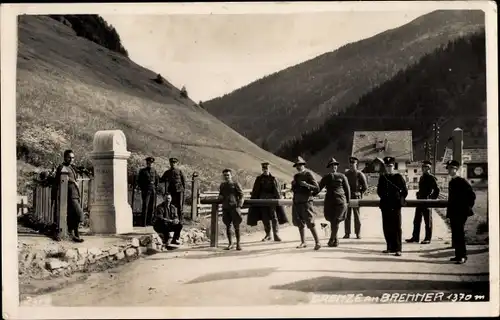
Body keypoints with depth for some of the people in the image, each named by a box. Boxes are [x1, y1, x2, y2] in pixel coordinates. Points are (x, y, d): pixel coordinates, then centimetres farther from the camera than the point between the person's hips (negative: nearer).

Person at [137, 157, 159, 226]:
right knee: (145, 206, -11)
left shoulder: (154, 170, 12)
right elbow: (139, 181, 3)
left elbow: (157, 179, 20)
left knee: (151, 207, 6)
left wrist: (155, 187, 9)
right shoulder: (142, 171, 2)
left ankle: (149, 222, 13)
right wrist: (142, 188, -3)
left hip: (153, 190, 4)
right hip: (146, 191, -4)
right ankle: (144, 222, -12)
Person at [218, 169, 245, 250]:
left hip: (234, 207, -4)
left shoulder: (235, 184, 1)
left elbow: (241, 195, -1)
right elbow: (220, 195, 28)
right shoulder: (222, 185, 15)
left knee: (236, 226, -3)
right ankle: (230, 244, 14)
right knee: (228, 226, 5)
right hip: (225, 208, 4)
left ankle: (238, 244, 5)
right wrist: (220, 197, 3)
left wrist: (239, 206, -14)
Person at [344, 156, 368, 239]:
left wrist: (359, 193, 1)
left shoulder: (360, 174, -1)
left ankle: (358, 234, 4)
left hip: (356, 197, -4)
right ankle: (347, 233, 7)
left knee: (357, 215, -1)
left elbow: (365, 187, 2)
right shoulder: (346, 174, 11)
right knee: (347, 215, 2)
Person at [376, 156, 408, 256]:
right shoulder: (382, 177, 10)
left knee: (396, 227, -3)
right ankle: (390, 247, 17)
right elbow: (379, 190, 21)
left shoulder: (398, 177, -2)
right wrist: (383, 198, 12)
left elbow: (405, 191, 2)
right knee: (386, 227, 7)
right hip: (385, 206, 5)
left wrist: (399, 200, 1)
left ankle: (397, 249, -2)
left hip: (395, 206, -4)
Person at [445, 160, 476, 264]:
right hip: (453, 213, 8)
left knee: (459, 235, -8)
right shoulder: (451, 182, 14)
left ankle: (462, 256, -3)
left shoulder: (462, 182, -11)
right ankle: (458, 255, 18)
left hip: (461, 213, -8)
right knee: (455, 235, 10)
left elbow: (472, 195, -13)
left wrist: (468, 207, -11)